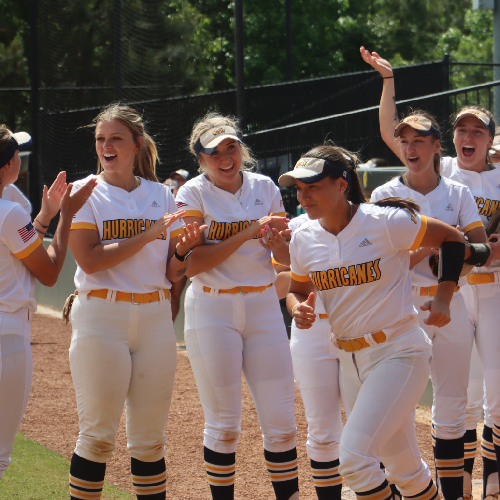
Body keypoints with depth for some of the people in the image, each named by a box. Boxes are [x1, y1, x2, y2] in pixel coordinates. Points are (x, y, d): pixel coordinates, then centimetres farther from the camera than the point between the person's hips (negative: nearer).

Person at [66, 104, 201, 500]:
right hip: (101, 318, -4)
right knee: (98, 435, -3)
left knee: (150, 438, 7)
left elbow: (173, 273, 10)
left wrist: (183, 248, -12)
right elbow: (90, 259, -15)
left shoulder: (161, 196, 10)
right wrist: (149, 234, -17)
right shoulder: (84, 194, -1)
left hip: (155, 318, 4)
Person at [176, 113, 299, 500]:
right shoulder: (193, 194, -5)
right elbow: (191, 264, -15)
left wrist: (278, 240, -15)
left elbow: (286, 258, 9)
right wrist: (247, 234, -21)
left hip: (264, 307, 3)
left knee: (281, 421, 1)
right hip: (212, 311, -3)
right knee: (224, 424, -1)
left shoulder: (265, 189, 6)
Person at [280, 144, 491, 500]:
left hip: (400, 353, -6)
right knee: (403, 469, 13)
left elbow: (451, 238, -3)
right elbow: (297, 290, 16)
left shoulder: (386, 223, -15)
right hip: (350, 360, 6)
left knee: (355, 457, -19)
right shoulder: (304, 240, 2)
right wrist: (298, 309, -7)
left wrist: (444, 296, -10)